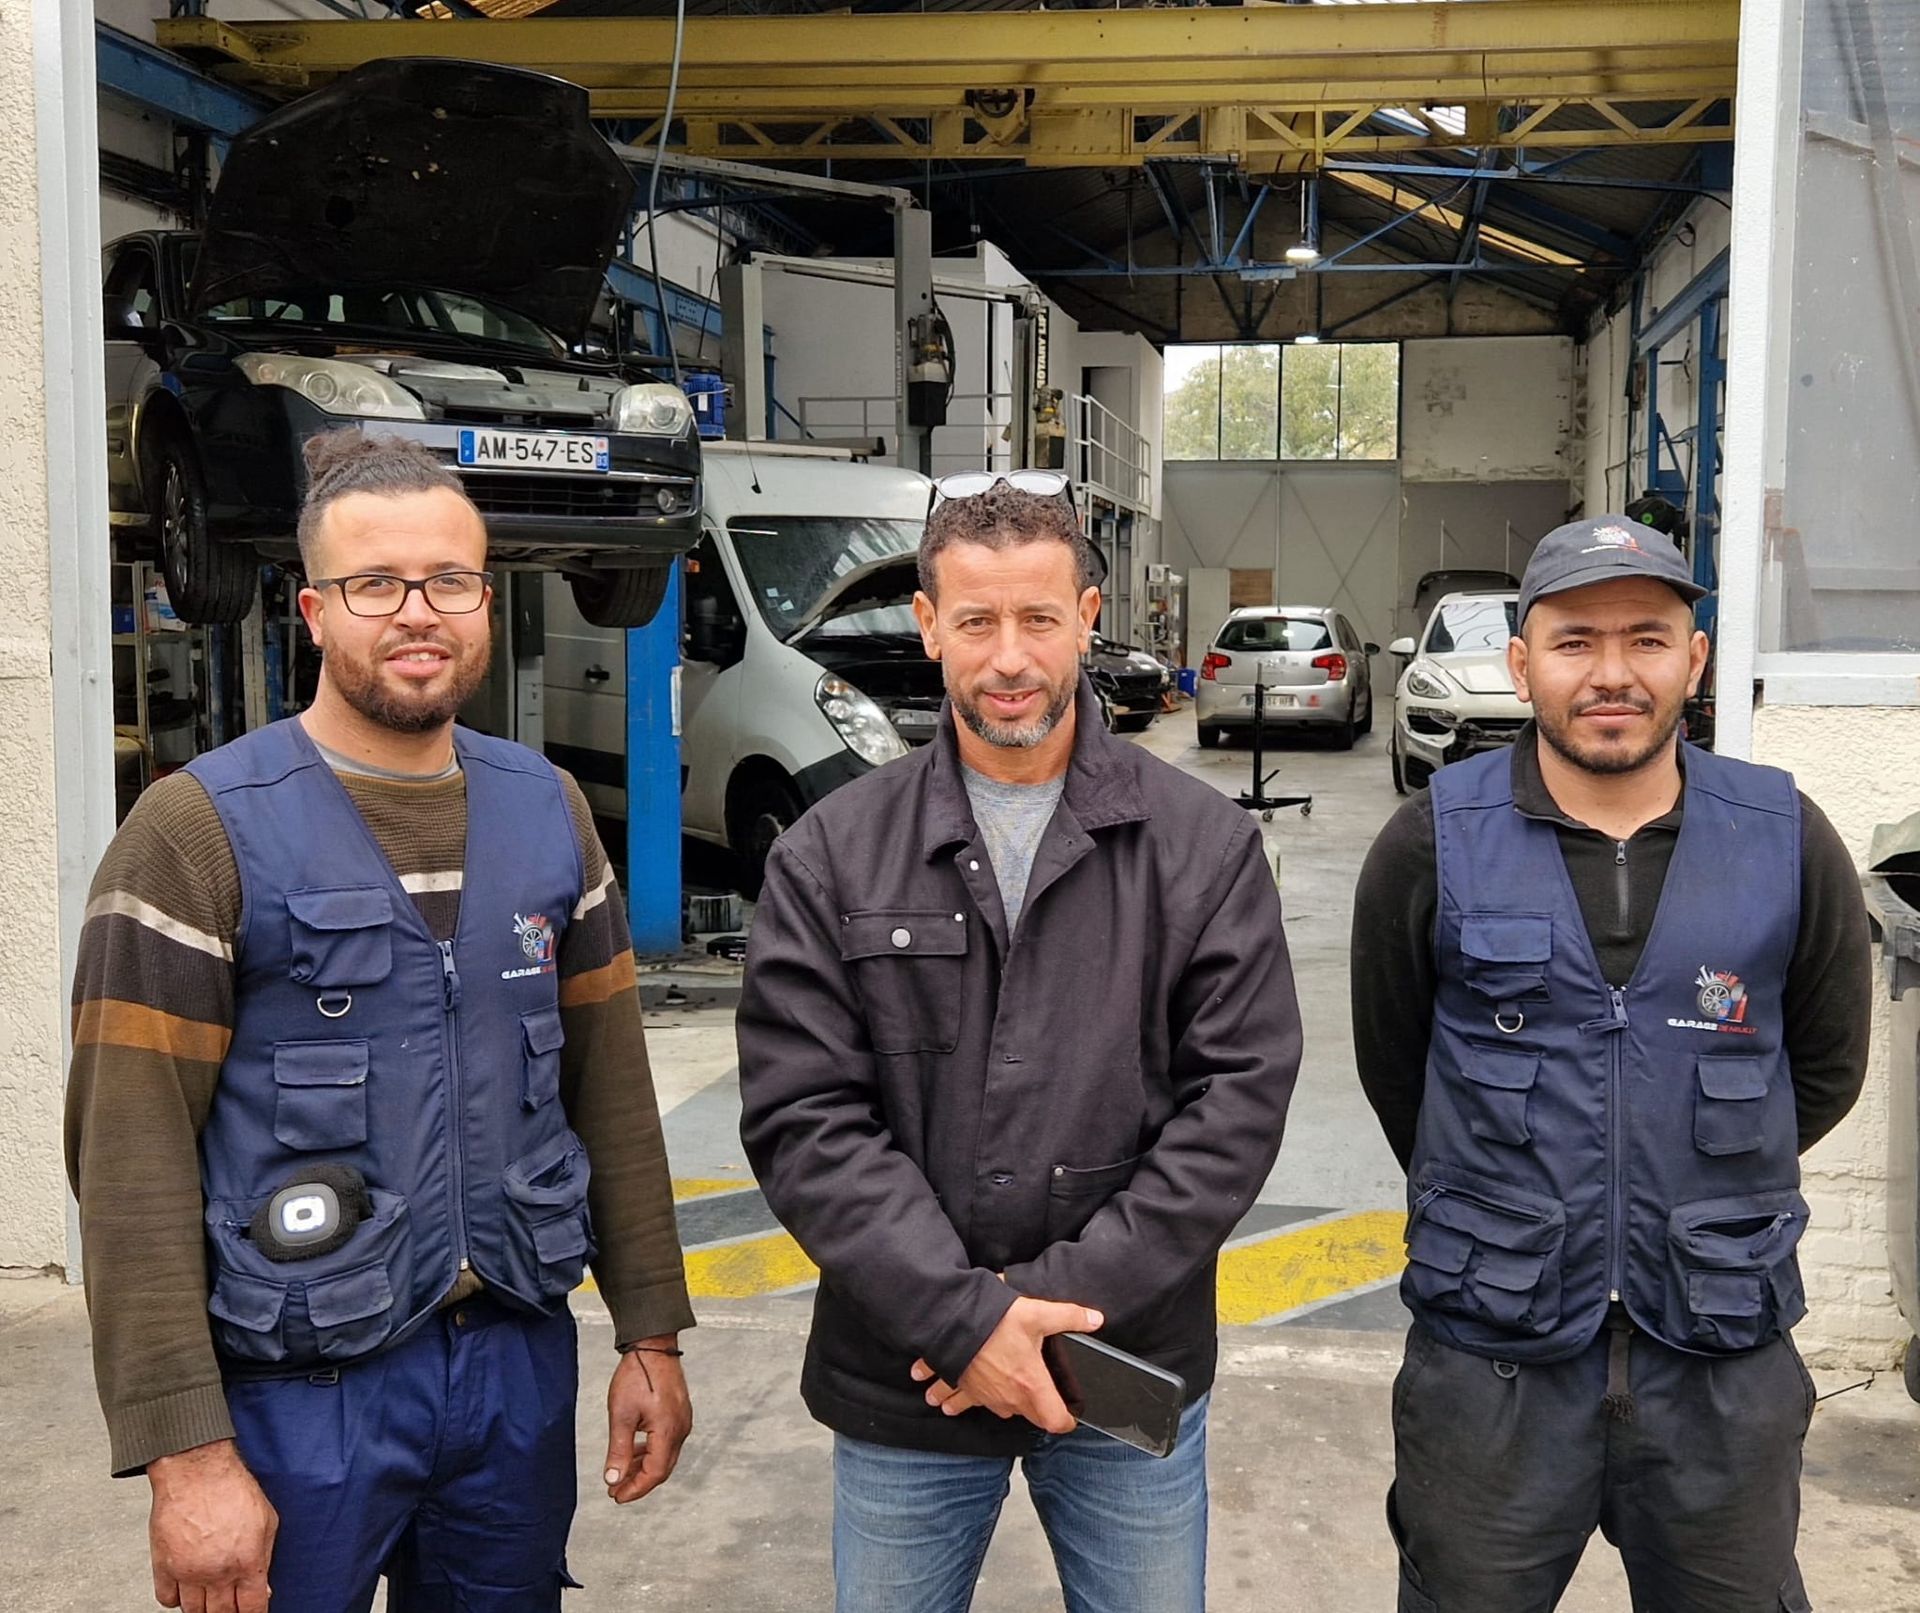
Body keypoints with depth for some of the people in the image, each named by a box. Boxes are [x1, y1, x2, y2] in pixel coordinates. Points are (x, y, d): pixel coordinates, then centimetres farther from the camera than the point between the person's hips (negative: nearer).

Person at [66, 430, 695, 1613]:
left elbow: (611, 1084, 8)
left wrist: (653, 1332, 7)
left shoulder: (548, 808, 5)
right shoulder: (202, 831, -10)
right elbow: (133, 1158, -13)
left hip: (520, 1364, 5)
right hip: (302, 1393, -4)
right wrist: (188, 1452, -16)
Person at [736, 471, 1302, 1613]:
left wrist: (1068, 1294, -15)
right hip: (902, 1387, 0)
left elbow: (1241, 1096, -7)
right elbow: (802, 1119, -8)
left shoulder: (1206, 845, -2)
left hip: (1133, 1372, 0)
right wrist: (962, 1319, -17)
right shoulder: (832, 857, -3)